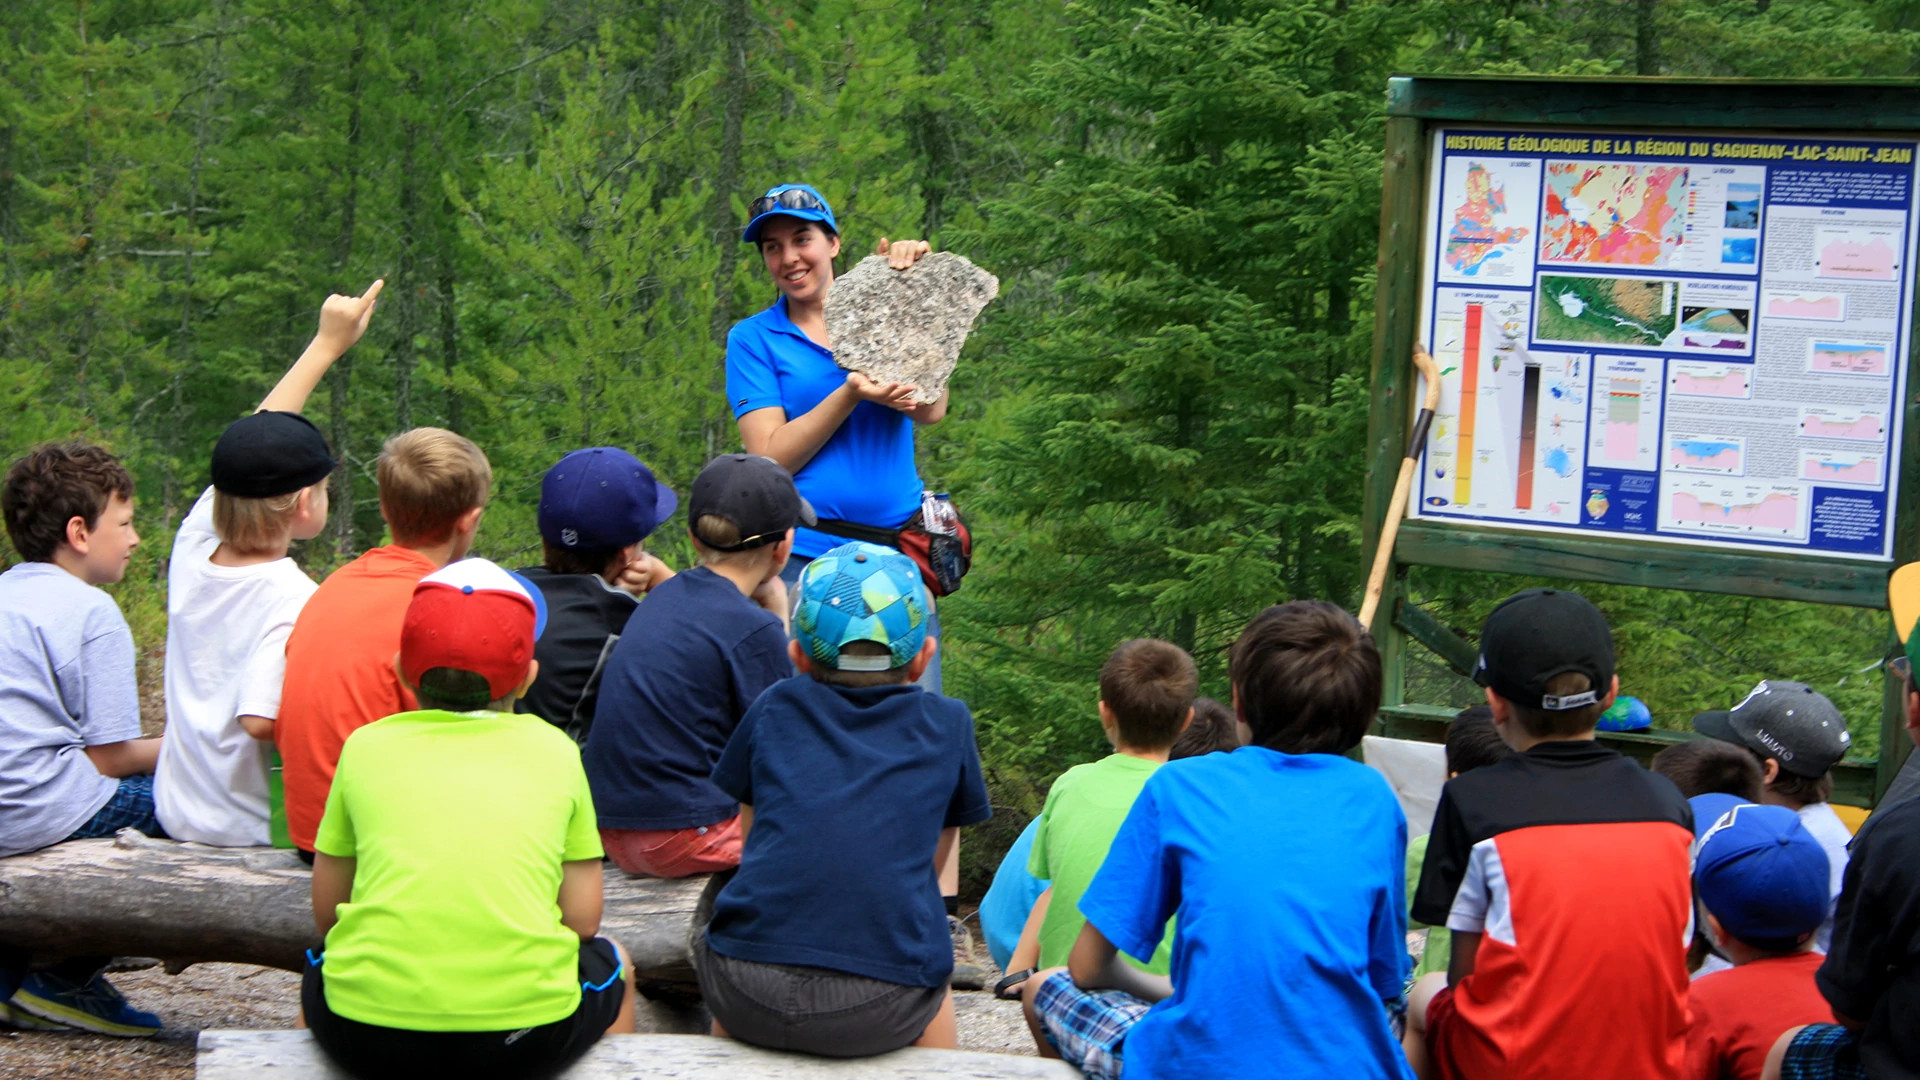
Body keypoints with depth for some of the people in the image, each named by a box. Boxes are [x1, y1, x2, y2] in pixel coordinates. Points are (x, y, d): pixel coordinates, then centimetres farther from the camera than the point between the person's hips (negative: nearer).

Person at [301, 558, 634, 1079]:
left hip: (364, 1035, 1)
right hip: (527, 1037, -1)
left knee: (318, 962, 36)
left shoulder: (366, 746, 8)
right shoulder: (554, 750, 7)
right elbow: (583, 919, 7)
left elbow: (326, 913, 14)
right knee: (612, 966, 33)